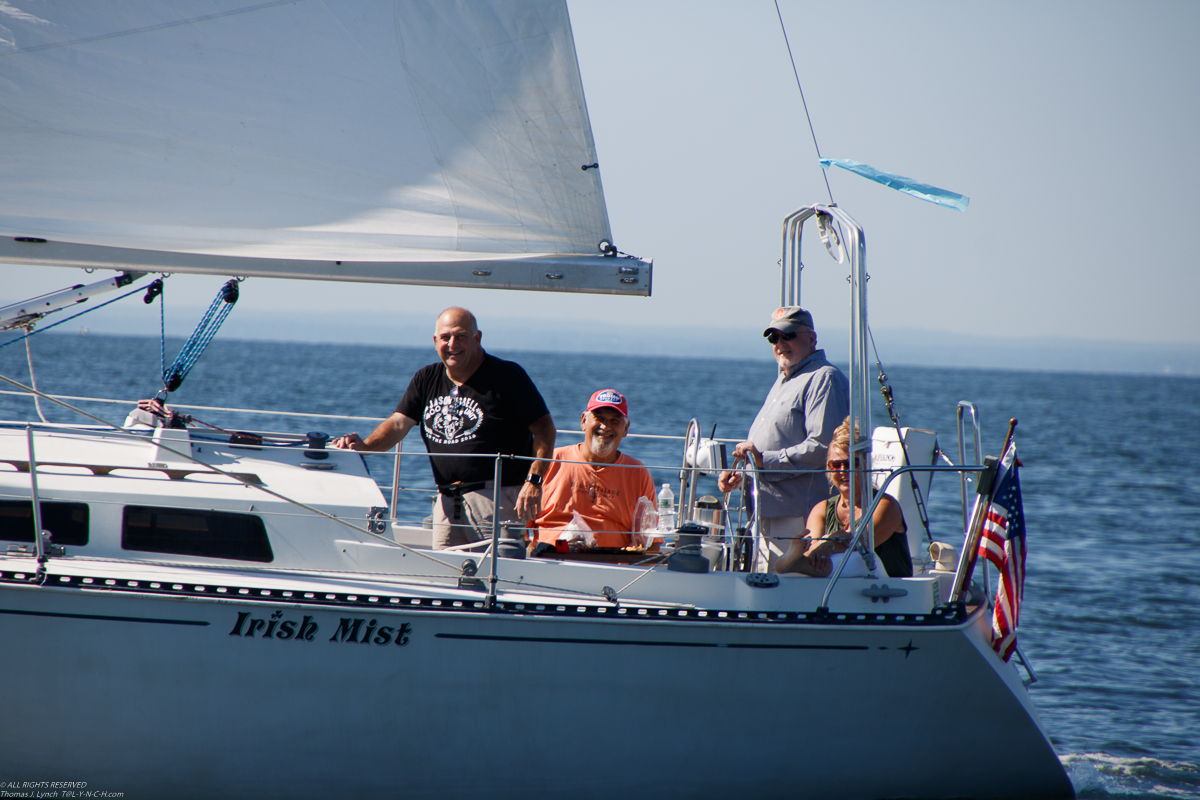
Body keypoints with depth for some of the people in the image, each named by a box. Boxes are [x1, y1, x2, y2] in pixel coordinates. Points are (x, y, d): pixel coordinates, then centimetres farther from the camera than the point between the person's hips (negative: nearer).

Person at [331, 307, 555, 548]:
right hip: (447, 499, 5)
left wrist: (534, 481, -16)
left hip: (498, 499, -5)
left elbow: (544, 429, -5)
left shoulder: (506, 375, -3)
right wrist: (365, 445, -14)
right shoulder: (427, 379, 14)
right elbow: (398, 423, 6)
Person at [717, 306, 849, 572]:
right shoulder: (782, 383, 25)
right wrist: (740, 475, 15)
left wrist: (765, 461, -20)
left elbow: (822, 446, -21)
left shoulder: (824, 379, -8)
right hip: (767, 518, 10)